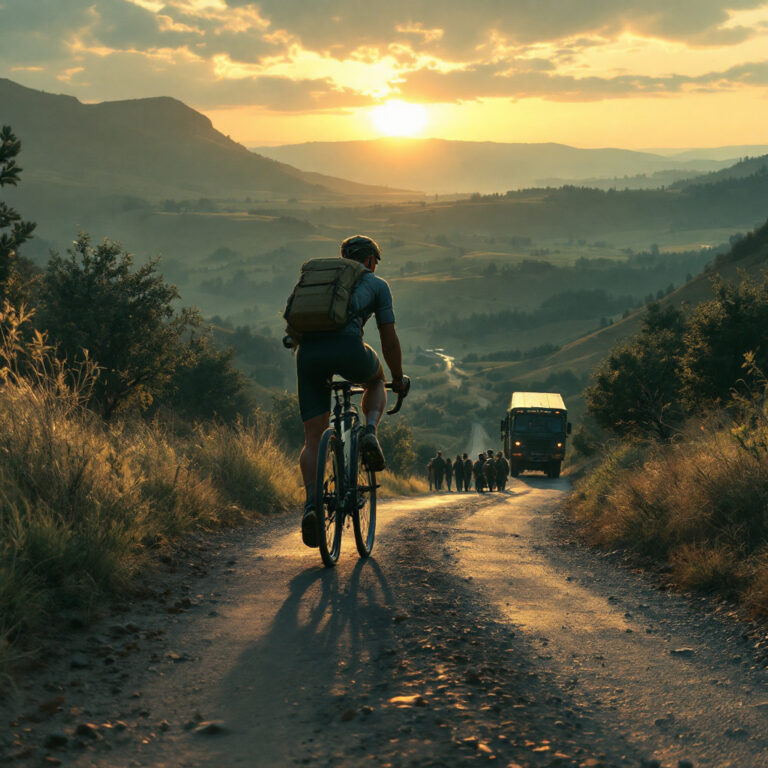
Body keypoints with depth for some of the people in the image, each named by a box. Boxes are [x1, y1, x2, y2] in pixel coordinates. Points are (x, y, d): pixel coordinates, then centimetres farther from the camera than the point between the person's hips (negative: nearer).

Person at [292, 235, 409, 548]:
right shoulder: (376, 284, 22)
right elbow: (389, 339, 18)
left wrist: (317, 369, 46)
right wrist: (399, 379, 32)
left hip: (308, 351, 3)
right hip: (348, 346, -3)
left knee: (313, 437, 9)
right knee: (375, 381, 33)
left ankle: (310, 504, -9)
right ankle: (369, 432, 6)